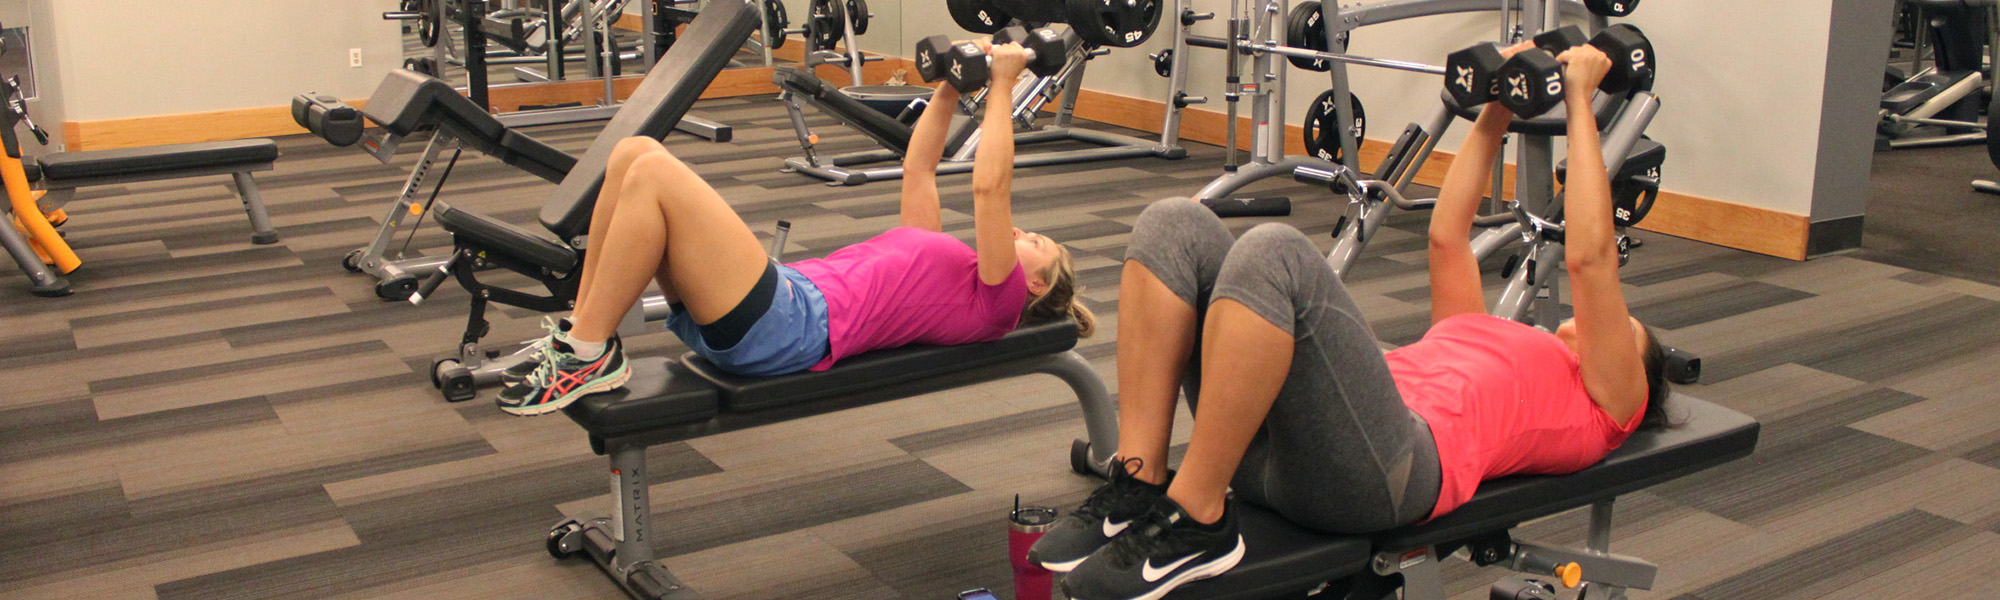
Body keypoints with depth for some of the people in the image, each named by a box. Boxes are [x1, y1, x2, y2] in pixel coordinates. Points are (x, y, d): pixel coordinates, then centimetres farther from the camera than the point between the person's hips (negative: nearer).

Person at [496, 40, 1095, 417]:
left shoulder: (994, 301, 5)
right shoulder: (947, 264, 30)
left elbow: (989, 188, -4)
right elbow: (917, 170, 35)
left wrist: (1003, 86, 2)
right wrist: (951, 87, 30)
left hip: (785, 330, -9)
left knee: (653, 174, -23)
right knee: (635, 152, -3)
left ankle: (590, 356, -15)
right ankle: (578, 329, -2)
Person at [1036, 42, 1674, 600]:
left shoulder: (1602, 401, 23)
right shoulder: (1494, 341, 42)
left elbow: (1591, 258, 13)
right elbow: (1447, 236, 44)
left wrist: (1579, 102, 19)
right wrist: (1496, 111, 44)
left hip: (1380, 467, -7)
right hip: (1271, 446, 7)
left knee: (1273, 251, -31)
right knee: (1175, 225, -11)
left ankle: (1196, 521, -25)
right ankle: (1138, 486, -17)